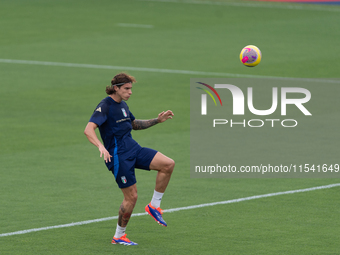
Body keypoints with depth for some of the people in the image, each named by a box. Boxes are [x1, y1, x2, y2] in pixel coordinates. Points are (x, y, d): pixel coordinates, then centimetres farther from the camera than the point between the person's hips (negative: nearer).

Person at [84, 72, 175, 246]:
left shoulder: (122, 104, 13)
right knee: (131, 196, -7)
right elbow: (88, 130, -27)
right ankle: (119, 236, 11)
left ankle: (154, 205, 4)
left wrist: (157, 120, 20)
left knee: (168, 164, -9)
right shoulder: (105, 106, -14)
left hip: (133, 149, 8)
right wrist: (101, 147, -44)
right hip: (118, 156, -8)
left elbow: (134, 124, 31)